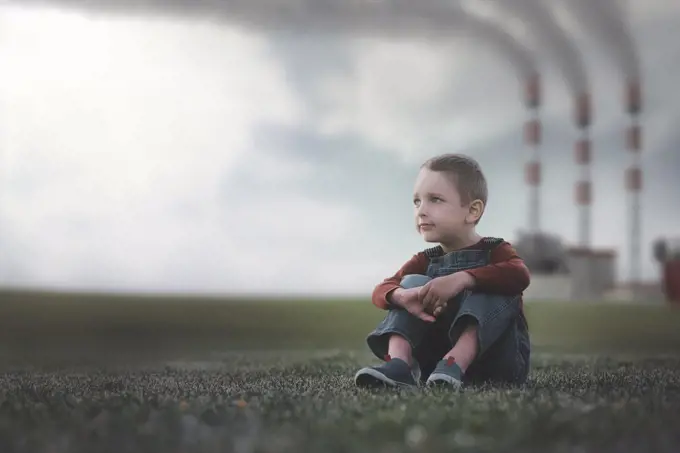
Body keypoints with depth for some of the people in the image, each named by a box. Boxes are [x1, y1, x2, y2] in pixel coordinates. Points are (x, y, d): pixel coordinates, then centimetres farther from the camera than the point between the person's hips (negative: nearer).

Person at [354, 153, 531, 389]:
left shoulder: (495, 251, -3)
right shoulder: (425, 261, 9)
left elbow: (520, 275, -28)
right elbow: (381, 290, -8)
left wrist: (461, 279, -38)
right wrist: (403, 296, -32)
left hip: (493, 359, -3)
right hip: (433, 359, 3)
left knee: (489, 290, -24)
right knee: (413, 282, -9)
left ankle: (456, 365, -42)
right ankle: (400, 363, -32)